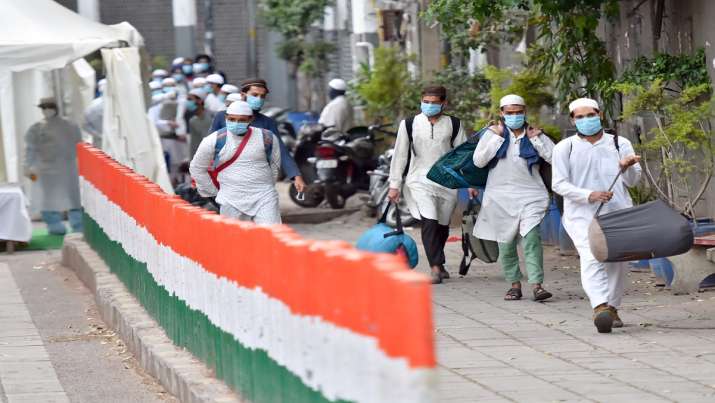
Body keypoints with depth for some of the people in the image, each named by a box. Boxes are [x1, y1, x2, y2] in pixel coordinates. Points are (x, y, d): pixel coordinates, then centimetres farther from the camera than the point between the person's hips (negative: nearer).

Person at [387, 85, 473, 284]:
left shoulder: (453, 125, 6)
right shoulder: (409, 124, 2)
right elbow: (400, 155, 5)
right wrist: (394, 185, 3)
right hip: (420, 181, -2)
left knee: (442, 225, 10)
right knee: (429, 221, -20)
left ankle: (439, 263, 32)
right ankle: (435, 268, -20)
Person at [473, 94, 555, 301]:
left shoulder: (534, 134, 8)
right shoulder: (492, 133, 5)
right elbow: (479, 161, -6)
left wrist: (535, 138, -6)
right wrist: (498, 137, -8)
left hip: (530, 195, -1)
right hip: (501, 196, 1)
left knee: (531, 237, -18)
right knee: (506, 244, 4)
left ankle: (537, 284, -23)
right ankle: (514, 284, 16)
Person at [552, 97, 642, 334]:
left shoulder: (620, 144, 10)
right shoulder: (565, 148, 5)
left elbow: (632, 181, 6)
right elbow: (559, 184, -1)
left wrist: (627, 167, -18)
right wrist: (589, 195, -15)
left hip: (618, 212, 3)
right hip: (582, 215, -3)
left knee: (618, 261, 4)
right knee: (591, 258, -21)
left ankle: (612, 307, 22)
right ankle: (600, 307, -37)